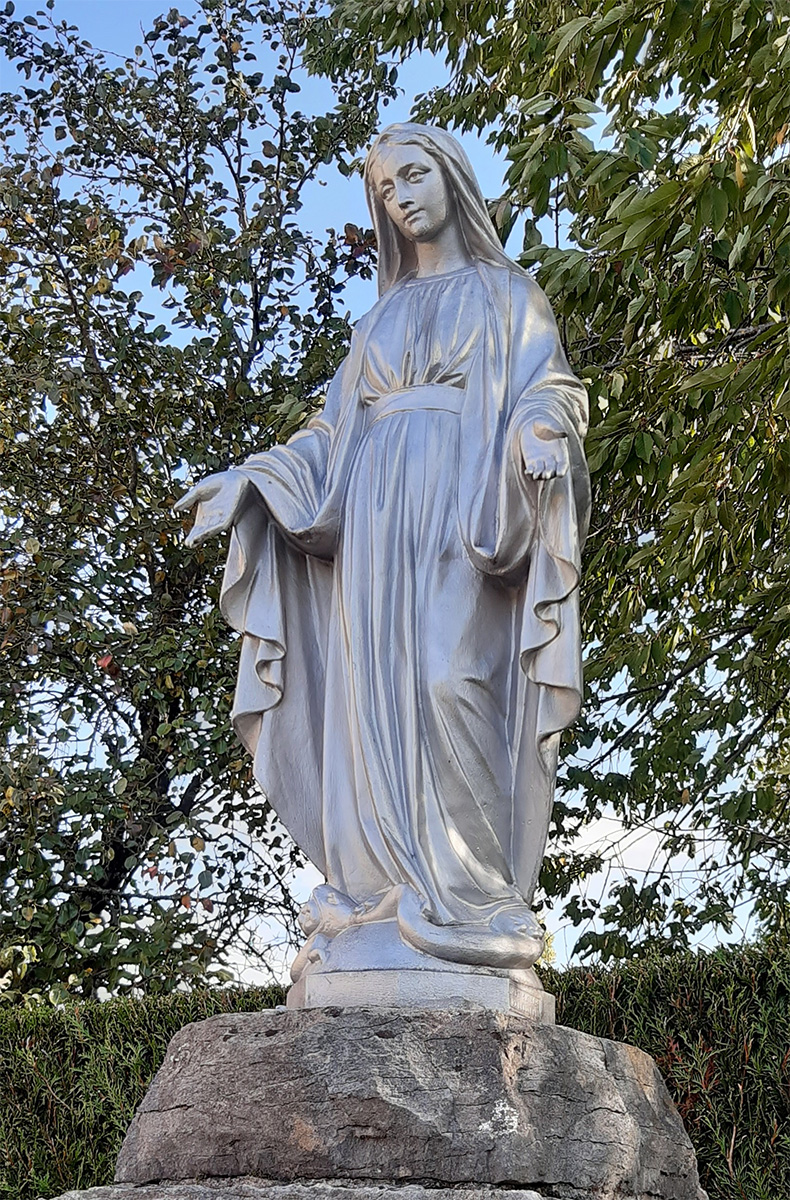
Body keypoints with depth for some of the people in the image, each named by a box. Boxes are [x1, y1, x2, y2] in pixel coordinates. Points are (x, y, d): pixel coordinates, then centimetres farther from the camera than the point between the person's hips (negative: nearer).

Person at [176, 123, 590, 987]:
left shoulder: (506, 293, 17)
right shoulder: (382, 316, 28)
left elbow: (547, 387, 3)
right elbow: (336, 427, 22)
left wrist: (538, 431, -21)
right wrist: (254, 481, 9)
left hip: (465, 505, -4)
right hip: (374, 512, 4)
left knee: (447, 679, -21)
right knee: (374, 696, -8)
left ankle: (469, 898, -20)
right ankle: (386, 911, -10)